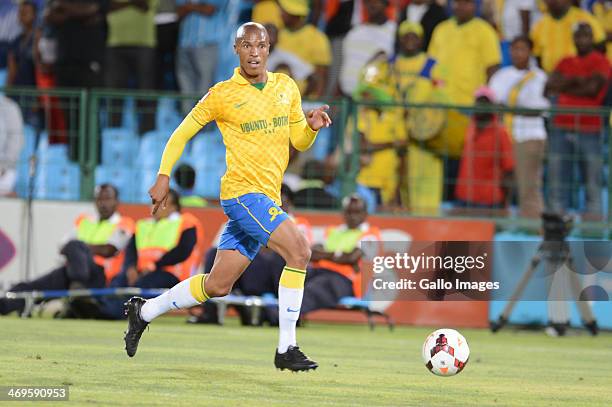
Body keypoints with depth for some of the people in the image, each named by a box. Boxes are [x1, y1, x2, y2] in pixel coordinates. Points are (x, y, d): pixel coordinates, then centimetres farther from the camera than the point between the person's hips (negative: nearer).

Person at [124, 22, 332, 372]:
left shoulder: (286, 87, 12)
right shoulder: (223, 94, -3)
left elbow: (299, 142, 16)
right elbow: (183, 133, 5)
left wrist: (311, 127, -6)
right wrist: (164, 177, -3)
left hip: (266, 199, 7)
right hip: (242, 190, -7)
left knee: (218, 286, 11)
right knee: (299, 249, -24)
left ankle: (144, 312, 29)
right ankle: (286, 350, -22)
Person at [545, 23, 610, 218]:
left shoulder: (601, 62, 2)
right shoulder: (565, 62, 17)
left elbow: (593, 89, -12)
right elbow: (549, 86, 4)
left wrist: (563, 87, -3)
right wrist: (575, 80, -8)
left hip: (589, 130, -5)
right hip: (561, 127, 5)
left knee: (593, 183, -5)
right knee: (557, 179, 3)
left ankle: (593, 217, -4)